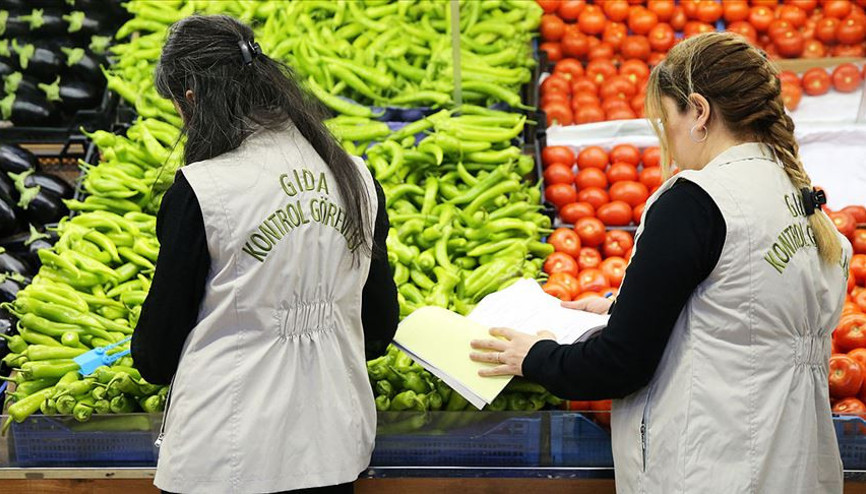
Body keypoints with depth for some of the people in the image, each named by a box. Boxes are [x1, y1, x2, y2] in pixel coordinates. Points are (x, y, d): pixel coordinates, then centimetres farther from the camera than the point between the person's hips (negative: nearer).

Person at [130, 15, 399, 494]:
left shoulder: (198, 191, -14)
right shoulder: (357, 178, 1)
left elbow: (155, 356, -5)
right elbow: (380, 329, 10)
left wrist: (149, 357, 18)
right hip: (333, 451, 5)